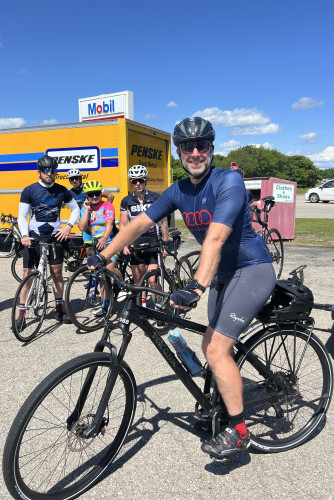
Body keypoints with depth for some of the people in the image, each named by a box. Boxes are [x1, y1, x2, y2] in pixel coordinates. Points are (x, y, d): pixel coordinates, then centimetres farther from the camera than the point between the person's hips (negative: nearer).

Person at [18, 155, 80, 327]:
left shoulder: (62, 191, 4)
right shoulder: (29, 191, -2)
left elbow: (76, 209, 13)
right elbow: (22, 216, -3)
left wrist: (69, 226, -3)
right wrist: (24, 235, -19)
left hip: (55, 237, 2)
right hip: (34, 238, -1)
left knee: (57, 273, 5)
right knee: (27, 275, -1)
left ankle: (59, 310, 18)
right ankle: (22, 314, 9)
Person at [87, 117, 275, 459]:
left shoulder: (229, 182, -20)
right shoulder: (177, 192, 1)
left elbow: (215, 239, -33)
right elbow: (138, 224, 2)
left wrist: (196, 287, -41)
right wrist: (102, 256, 0)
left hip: (252, 270, -7)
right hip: (222, 274, 7)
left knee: (216, 350, -13)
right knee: (212, 347, 12)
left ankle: (237, 432, 5)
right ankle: (229, 400, 37)